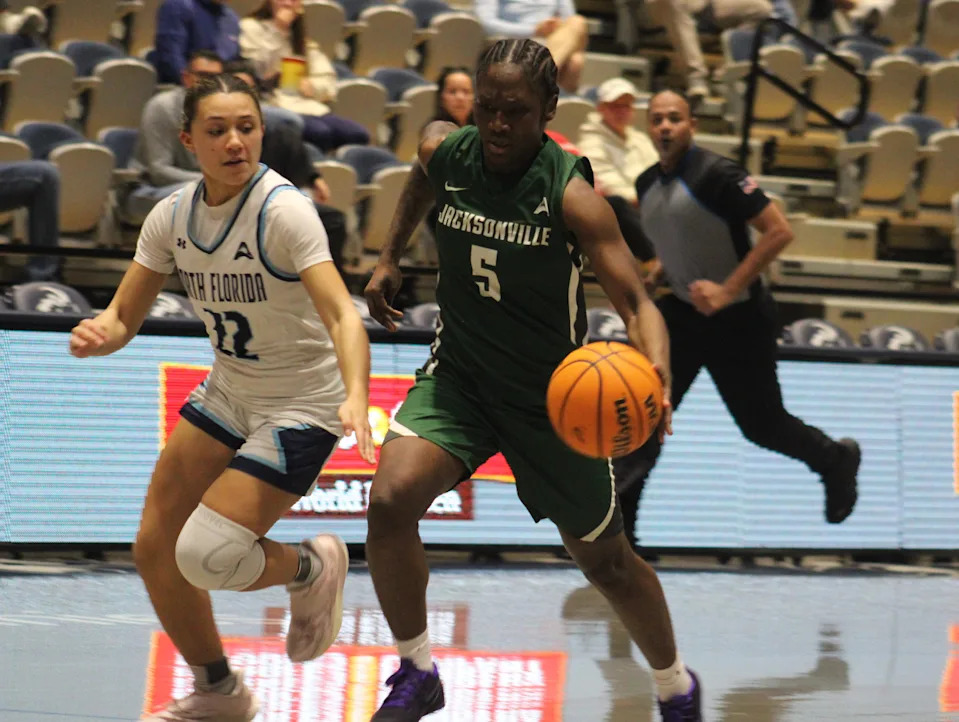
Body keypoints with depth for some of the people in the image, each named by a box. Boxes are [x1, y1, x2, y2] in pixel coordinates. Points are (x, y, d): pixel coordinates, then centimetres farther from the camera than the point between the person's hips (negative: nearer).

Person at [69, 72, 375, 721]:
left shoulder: (282, 210, -24)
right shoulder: (172, 216, -5)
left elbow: (342, 314, -34)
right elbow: (124, 317, 1)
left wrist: (356, 397, -51)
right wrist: (98, 334, -24)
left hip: (302, 406, -7)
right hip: (228, 394, 7)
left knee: (206, 557, -18)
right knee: (155, 548, 4)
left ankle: (312, 568, 15)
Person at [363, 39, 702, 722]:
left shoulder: (572, 195, -24)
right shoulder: (445, 151, -11)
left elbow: (636, 302, -27)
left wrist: (657, 379, -45)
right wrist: (391, 257, 15)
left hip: (550, 394, -3)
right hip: (458, 375, 3)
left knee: (606, 561, 13)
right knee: (391, 499, -24)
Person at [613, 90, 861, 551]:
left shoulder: (716, 175, -22)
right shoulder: (647, 185, 2)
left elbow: (778, 231, -25)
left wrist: (728, 289, -27)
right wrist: (655, 276, 1)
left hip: (738, 320, -6)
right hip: (681, 312, 6)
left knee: (761, 424, 9)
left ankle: (836, 460, 39)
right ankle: (617, 518, -11)